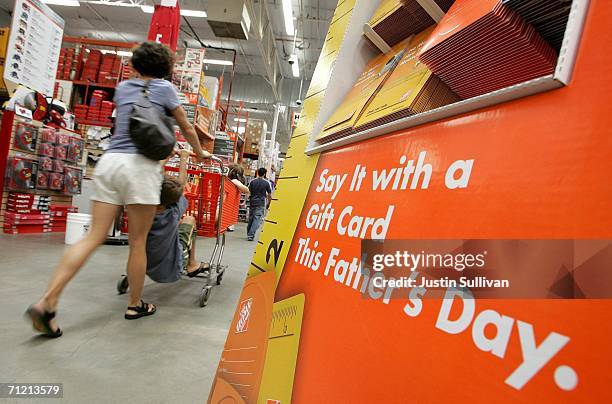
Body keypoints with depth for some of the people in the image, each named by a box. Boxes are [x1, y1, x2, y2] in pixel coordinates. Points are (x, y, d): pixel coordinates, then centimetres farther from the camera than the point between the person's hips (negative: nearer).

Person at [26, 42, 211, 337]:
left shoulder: (122, 87, 22)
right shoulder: (164, 88, 8)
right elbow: (186, 128, 15)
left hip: (109, 161, 5)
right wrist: (200, 153, 30)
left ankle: (46, 302, -3)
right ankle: (135, 305, 17)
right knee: (138, 242, 4)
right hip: (141, 166, -5)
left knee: (93, 237, 4)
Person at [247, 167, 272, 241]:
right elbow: (269, 195, 2)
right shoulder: (266, 183, -3)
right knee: (257, 219, -3)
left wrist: (245, 202, 13)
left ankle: (248, 234, 25)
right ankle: (250, 236, -9)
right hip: (261, 204, -3)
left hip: (252, 202, 4)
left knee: (251, 218, 15)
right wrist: (268, 202, 15)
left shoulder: (252, 182, 3)